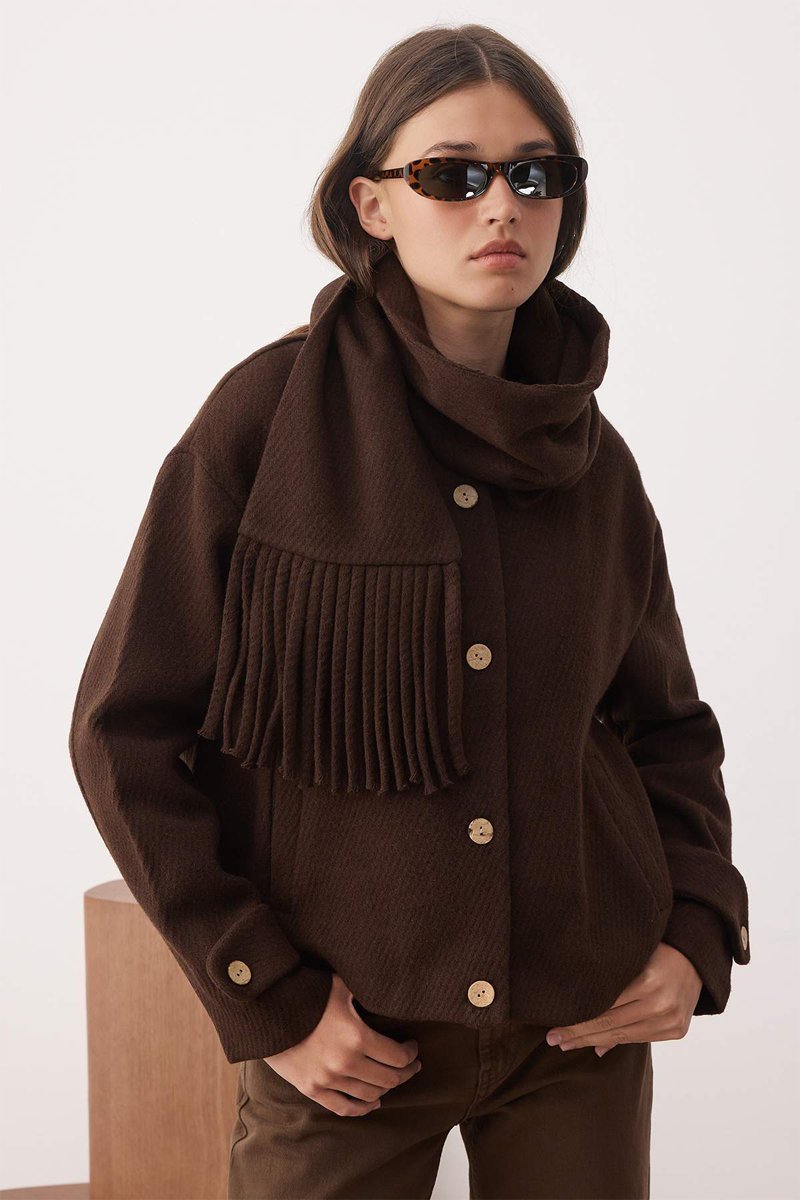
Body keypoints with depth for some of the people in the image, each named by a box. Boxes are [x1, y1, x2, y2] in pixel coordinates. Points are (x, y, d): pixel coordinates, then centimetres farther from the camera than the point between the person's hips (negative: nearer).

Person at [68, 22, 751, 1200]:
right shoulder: (269, 417, -9)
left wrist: (698, 933, -1)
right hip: (348, 1036, -3)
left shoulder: (595, 461, 2)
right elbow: (129, 730, -7)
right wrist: (265, 999, -10)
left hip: (584, 1023, 3)